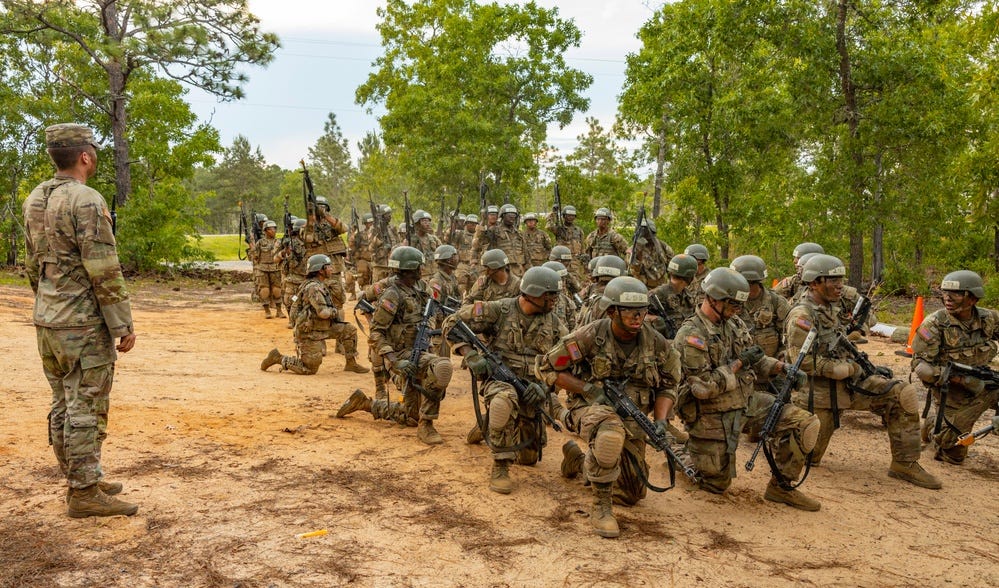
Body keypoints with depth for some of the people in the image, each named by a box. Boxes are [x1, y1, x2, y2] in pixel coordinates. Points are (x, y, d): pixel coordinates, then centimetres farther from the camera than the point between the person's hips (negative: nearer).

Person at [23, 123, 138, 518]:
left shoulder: (34, 200, 10)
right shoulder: (86, 201, -16)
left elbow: (32, 265, 17)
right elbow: (105, 272, -19)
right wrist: (124, 325, -14)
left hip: (46, 322, 9)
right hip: (85, 324, -9)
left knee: (63, 406, 14)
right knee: (86, 409, -2)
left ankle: (81, 480, 25)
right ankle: (84, 494, 5)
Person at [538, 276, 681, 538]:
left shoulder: (656, 344, -7)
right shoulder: (589, 337, -18)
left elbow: (668, 385, 8)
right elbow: (546, 367, -9)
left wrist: (660, 421, -9)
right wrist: (586, 388, -20)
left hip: (632, 420, 5)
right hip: (593, 407, -5)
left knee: (632, 494, 15)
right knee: (611, 433, -43)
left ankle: (577, 458, 40)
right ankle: (601, 507, -21)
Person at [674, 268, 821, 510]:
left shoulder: (734, 323, 4)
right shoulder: (690, 336, -21)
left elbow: (754, 361, 14)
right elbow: (703, 387, -25)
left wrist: (782, 367, -4)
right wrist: (738, 363, -20)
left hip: (748, 403, 7)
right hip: (713, 417, -6)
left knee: (806, 424, -9)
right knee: (717, 485, 5)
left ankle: (781, 486, 5)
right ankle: (685, 451, 33)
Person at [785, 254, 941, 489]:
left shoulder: (830, 309, 10)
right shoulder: (801, 316, -19)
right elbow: (805, 362, -25)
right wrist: (849, 369, -17)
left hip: (846, 383, 8)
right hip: (819, 392, -8)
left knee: (903, 394, -10)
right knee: (809, 458, 1)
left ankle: (904, 465, -1)